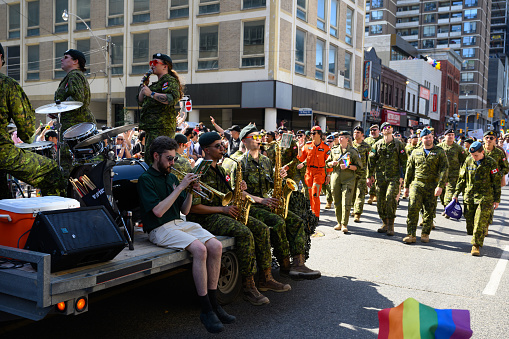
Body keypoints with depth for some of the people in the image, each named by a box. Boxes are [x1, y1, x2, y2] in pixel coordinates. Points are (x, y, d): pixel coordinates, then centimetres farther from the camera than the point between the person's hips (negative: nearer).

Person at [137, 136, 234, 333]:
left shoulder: (171, 177, 17)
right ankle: (206, 310, -21)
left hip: (180, 223, 7)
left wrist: (190, 191, -3)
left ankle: (213, 303, -6)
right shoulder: (146, 179, -4)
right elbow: (158, 211, -18)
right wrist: (180, 187, -16)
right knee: (199, 249, -30)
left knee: (216, 246, -16)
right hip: (160, 229, -7)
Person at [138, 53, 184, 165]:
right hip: (151, 127, 10)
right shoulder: (156, 83, 26)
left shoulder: (170, 81, -3)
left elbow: (172, 99, -22)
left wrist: (151, 93, -19)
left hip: (161, 127, -10)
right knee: (148, 159, 12)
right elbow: (140, 101, 28)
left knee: (152, 159, -18)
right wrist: (144, 85, 14)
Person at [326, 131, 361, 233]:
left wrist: (348, 166, -15)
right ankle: (339, 223, 19)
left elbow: (358, 166, 1)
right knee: (337, 202, 8)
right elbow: (327, 163, 20)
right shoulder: (334, 150, 13)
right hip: (335, 178, 4)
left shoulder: (353, 151, 2)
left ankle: (344, 225, -5)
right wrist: (332, 163, -2)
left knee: (346, 203, -9)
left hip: (348, 179, -4)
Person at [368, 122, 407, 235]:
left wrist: (402, 176, -1)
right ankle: (385, 224, 20)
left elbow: (404, 161, 5)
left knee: (390, 198, -18)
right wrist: (370, 176, 8)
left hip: (394, 177, -3)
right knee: (380, 201, 4)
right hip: (380, 177, 3)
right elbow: (371, 161, 11)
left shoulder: (398, 144, 5)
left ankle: (391, 225, -7)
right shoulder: (377, 145, 8)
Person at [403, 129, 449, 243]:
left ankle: (425, 234, 19)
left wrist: (440, 186, -14)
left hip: (432, 186, -1)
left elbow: (444, 169, -3)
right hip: (416, 184, 1)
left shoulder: (439, 152, 5)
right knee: (413, 208, -10)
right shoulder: (416, 152, 12)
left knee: (429, 211, 5)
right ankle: (411, 235, -6)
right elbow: (409, 169, 16)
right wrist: (406, 186, 13)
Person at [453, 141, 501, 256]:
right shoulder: (468, 161, 6)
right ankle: (476, 237, 32)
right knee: (469, 222, 4)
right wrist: (456, 194, 10)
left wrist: (497, 199, 1)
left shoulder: (491, 163, -4)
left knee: (480, 222, -10)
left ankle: (476, 246, -3)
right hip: (469, 196, 4)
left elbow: (497, 182, 1)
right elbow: (462, 179, 14)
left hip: (485, 197, -3)